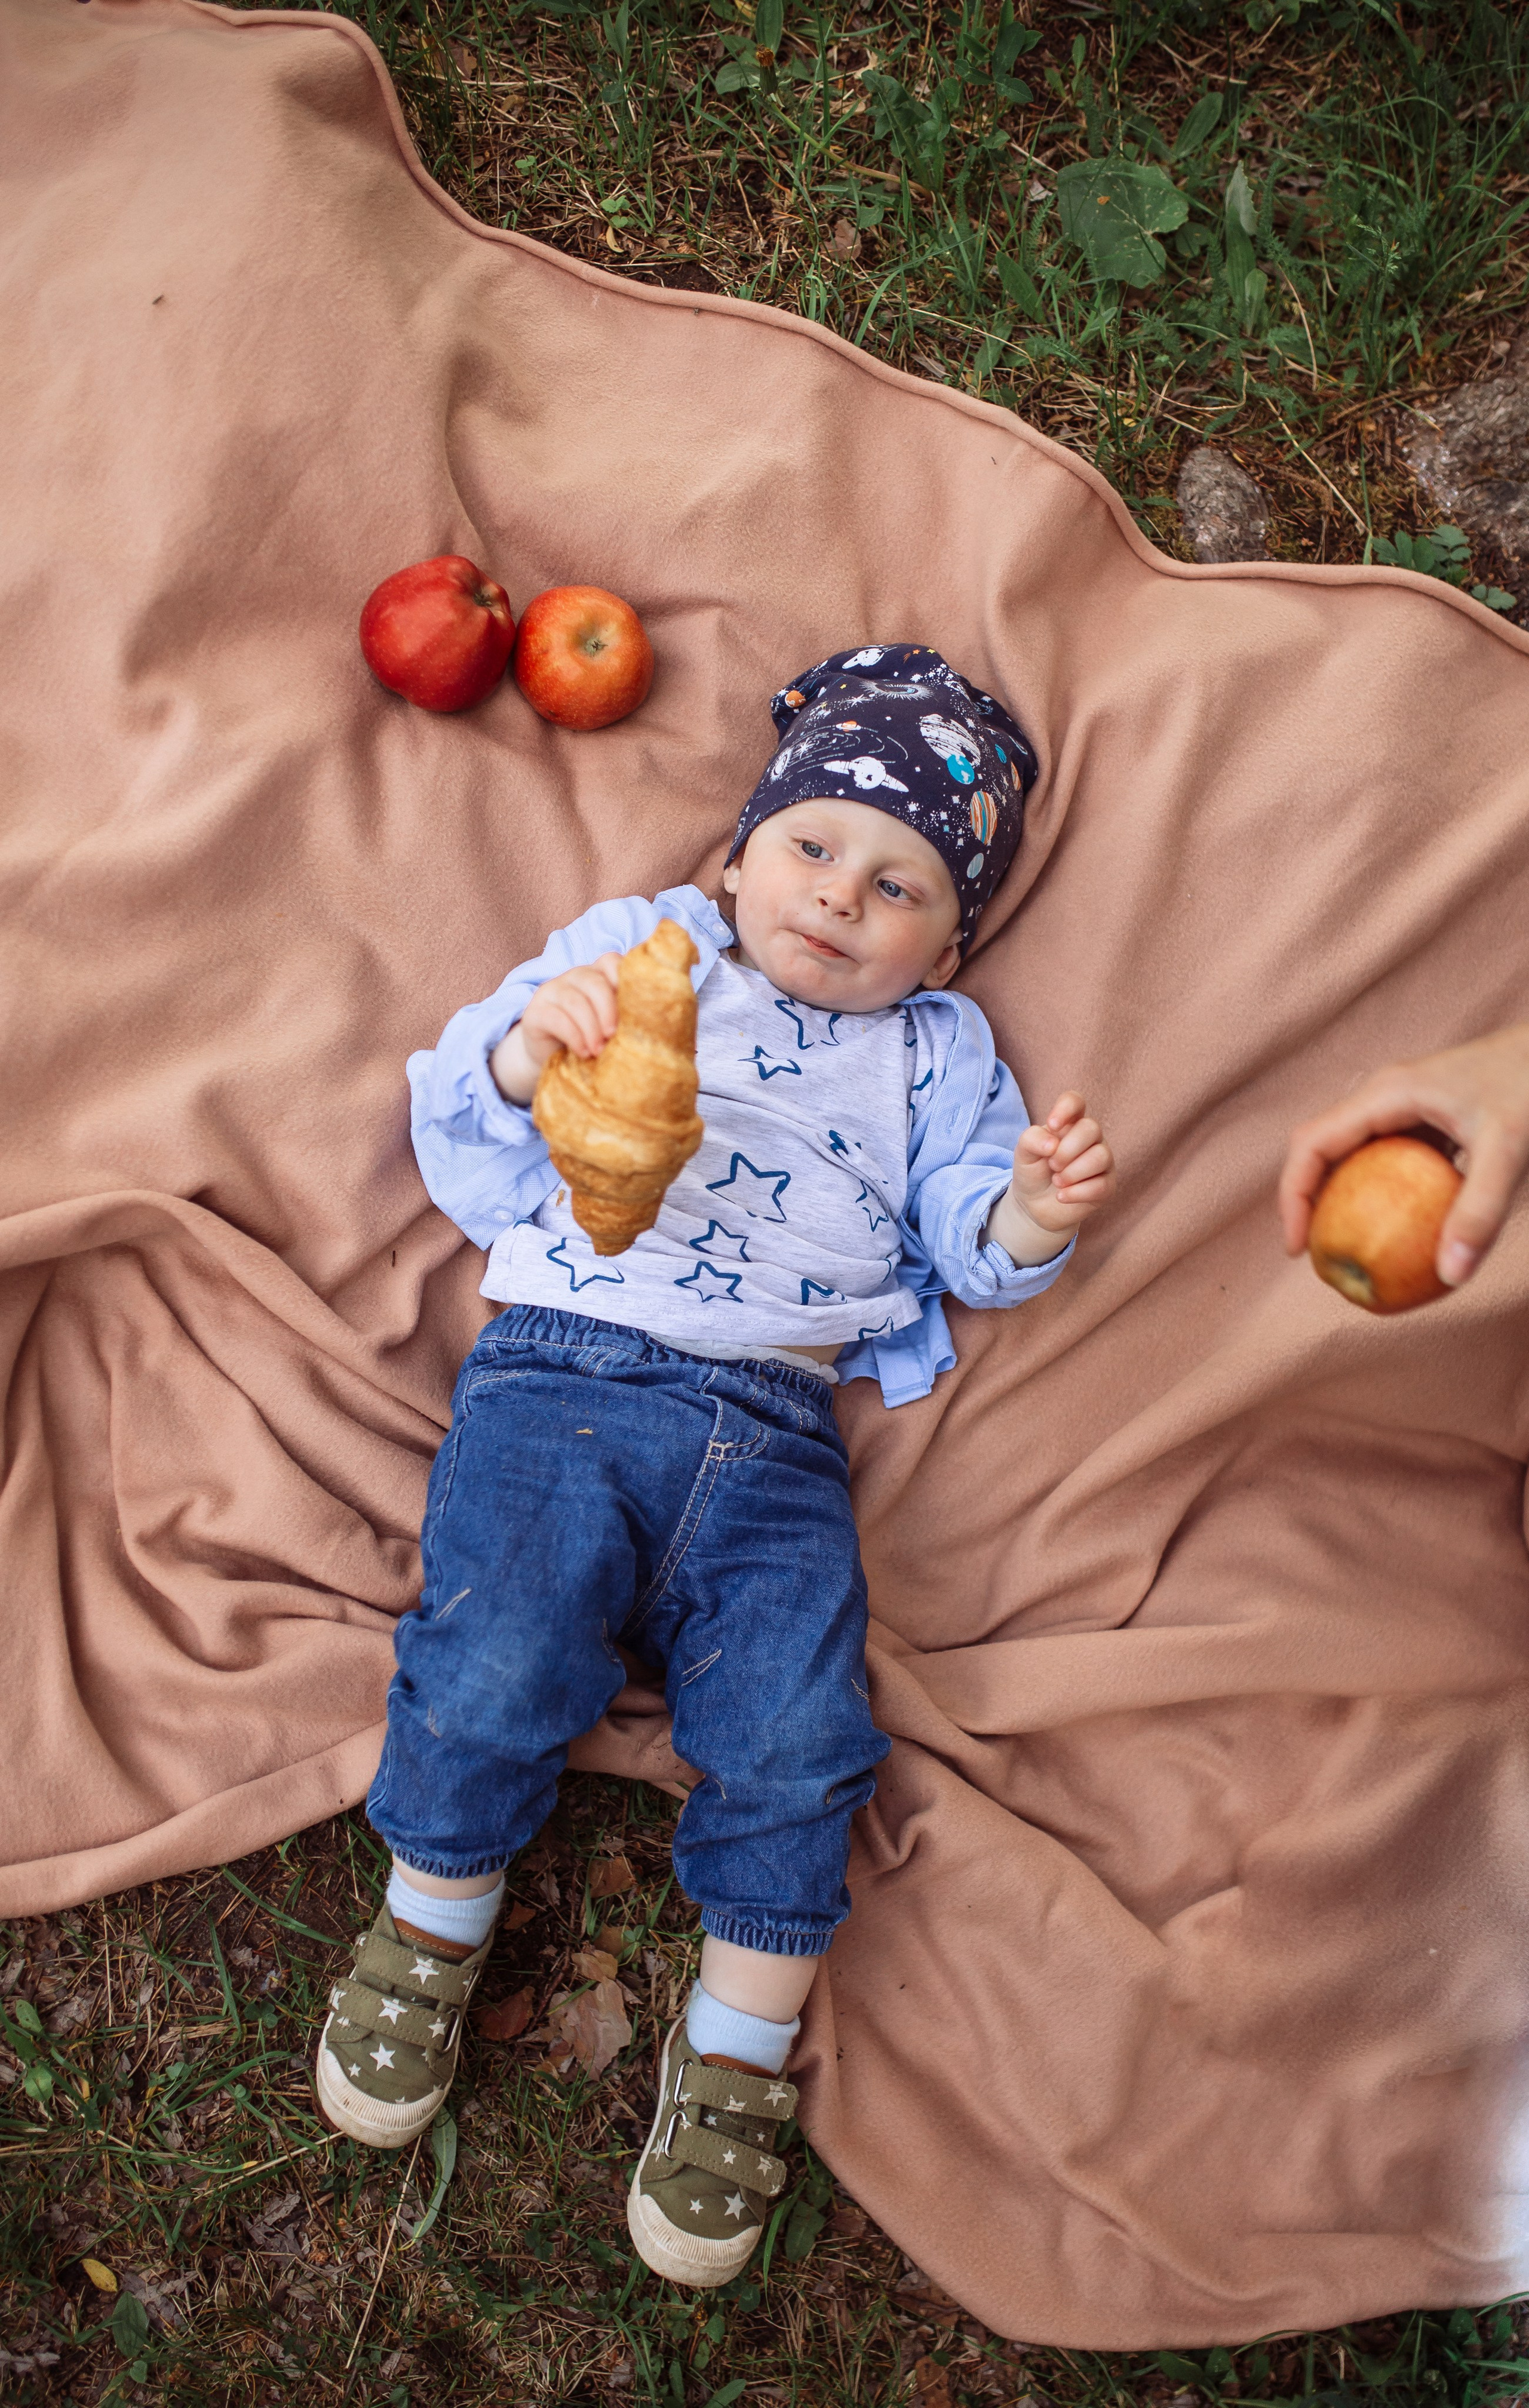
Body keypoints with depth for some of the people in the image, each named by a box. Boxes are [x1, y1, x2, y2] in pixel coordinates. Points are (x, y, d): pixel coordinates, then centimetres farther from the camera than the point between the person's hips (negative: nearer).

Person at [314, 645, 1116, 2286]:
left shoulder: (934, 1054, 22)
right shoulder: (629, 952, 17)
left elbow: (967, 1241, 12)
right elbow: (460, 1137, 9)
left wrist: (1032, 1213, -12)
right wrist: (523, 1052, -13)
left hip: (775, 1439, 2)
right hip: (559, 1374, -1)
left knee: (795, 1738, -13)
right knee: (500, 1668, -21)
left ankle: (738, 2053, 10)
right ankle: (436, 1914, 10)